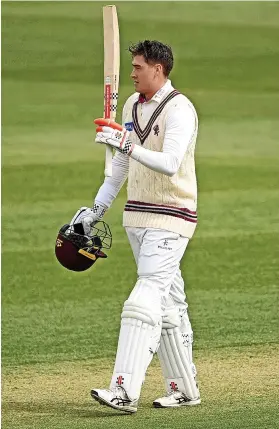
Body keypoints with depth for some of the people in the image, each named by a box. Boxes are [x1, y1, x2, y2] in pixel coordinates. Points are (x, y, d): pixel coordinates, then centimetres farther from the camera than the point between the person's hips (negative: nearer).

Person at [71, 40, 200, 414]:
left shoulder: (179, 109, -14)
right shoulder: (132, 105, 13)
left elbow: (169, 164, -27)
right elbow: (120, 165, 20)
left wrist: (126, 144, -35)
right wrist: (97, 209, 16)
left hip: (170, 218, -8)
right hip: (137, 215, 8)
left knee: (146, 298, -17)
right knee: (168, 304, 11)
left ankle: (125, 390, -25)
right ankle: (184, 388, 16)